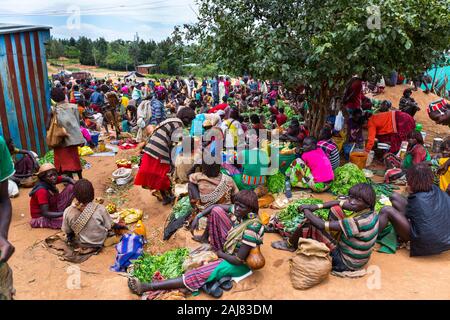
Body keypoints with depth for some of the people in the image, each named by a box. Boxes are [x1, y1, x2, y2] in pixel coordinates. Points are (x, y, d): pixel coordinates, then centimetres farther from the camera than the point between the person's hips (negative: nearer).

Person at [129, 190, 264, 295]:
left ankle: (146, 287, -24)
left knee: (200, 274, -25)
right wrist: (198, 217, -9)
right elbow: (217, 206, 3)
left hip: (239, 264, -7)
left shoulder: (252, 228, -34)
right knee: (216, 211, -7)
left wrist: (219, 253, -14)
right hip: (229, 246, 8)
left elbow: (239, 260, -30)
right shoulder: (238, 210, -13)